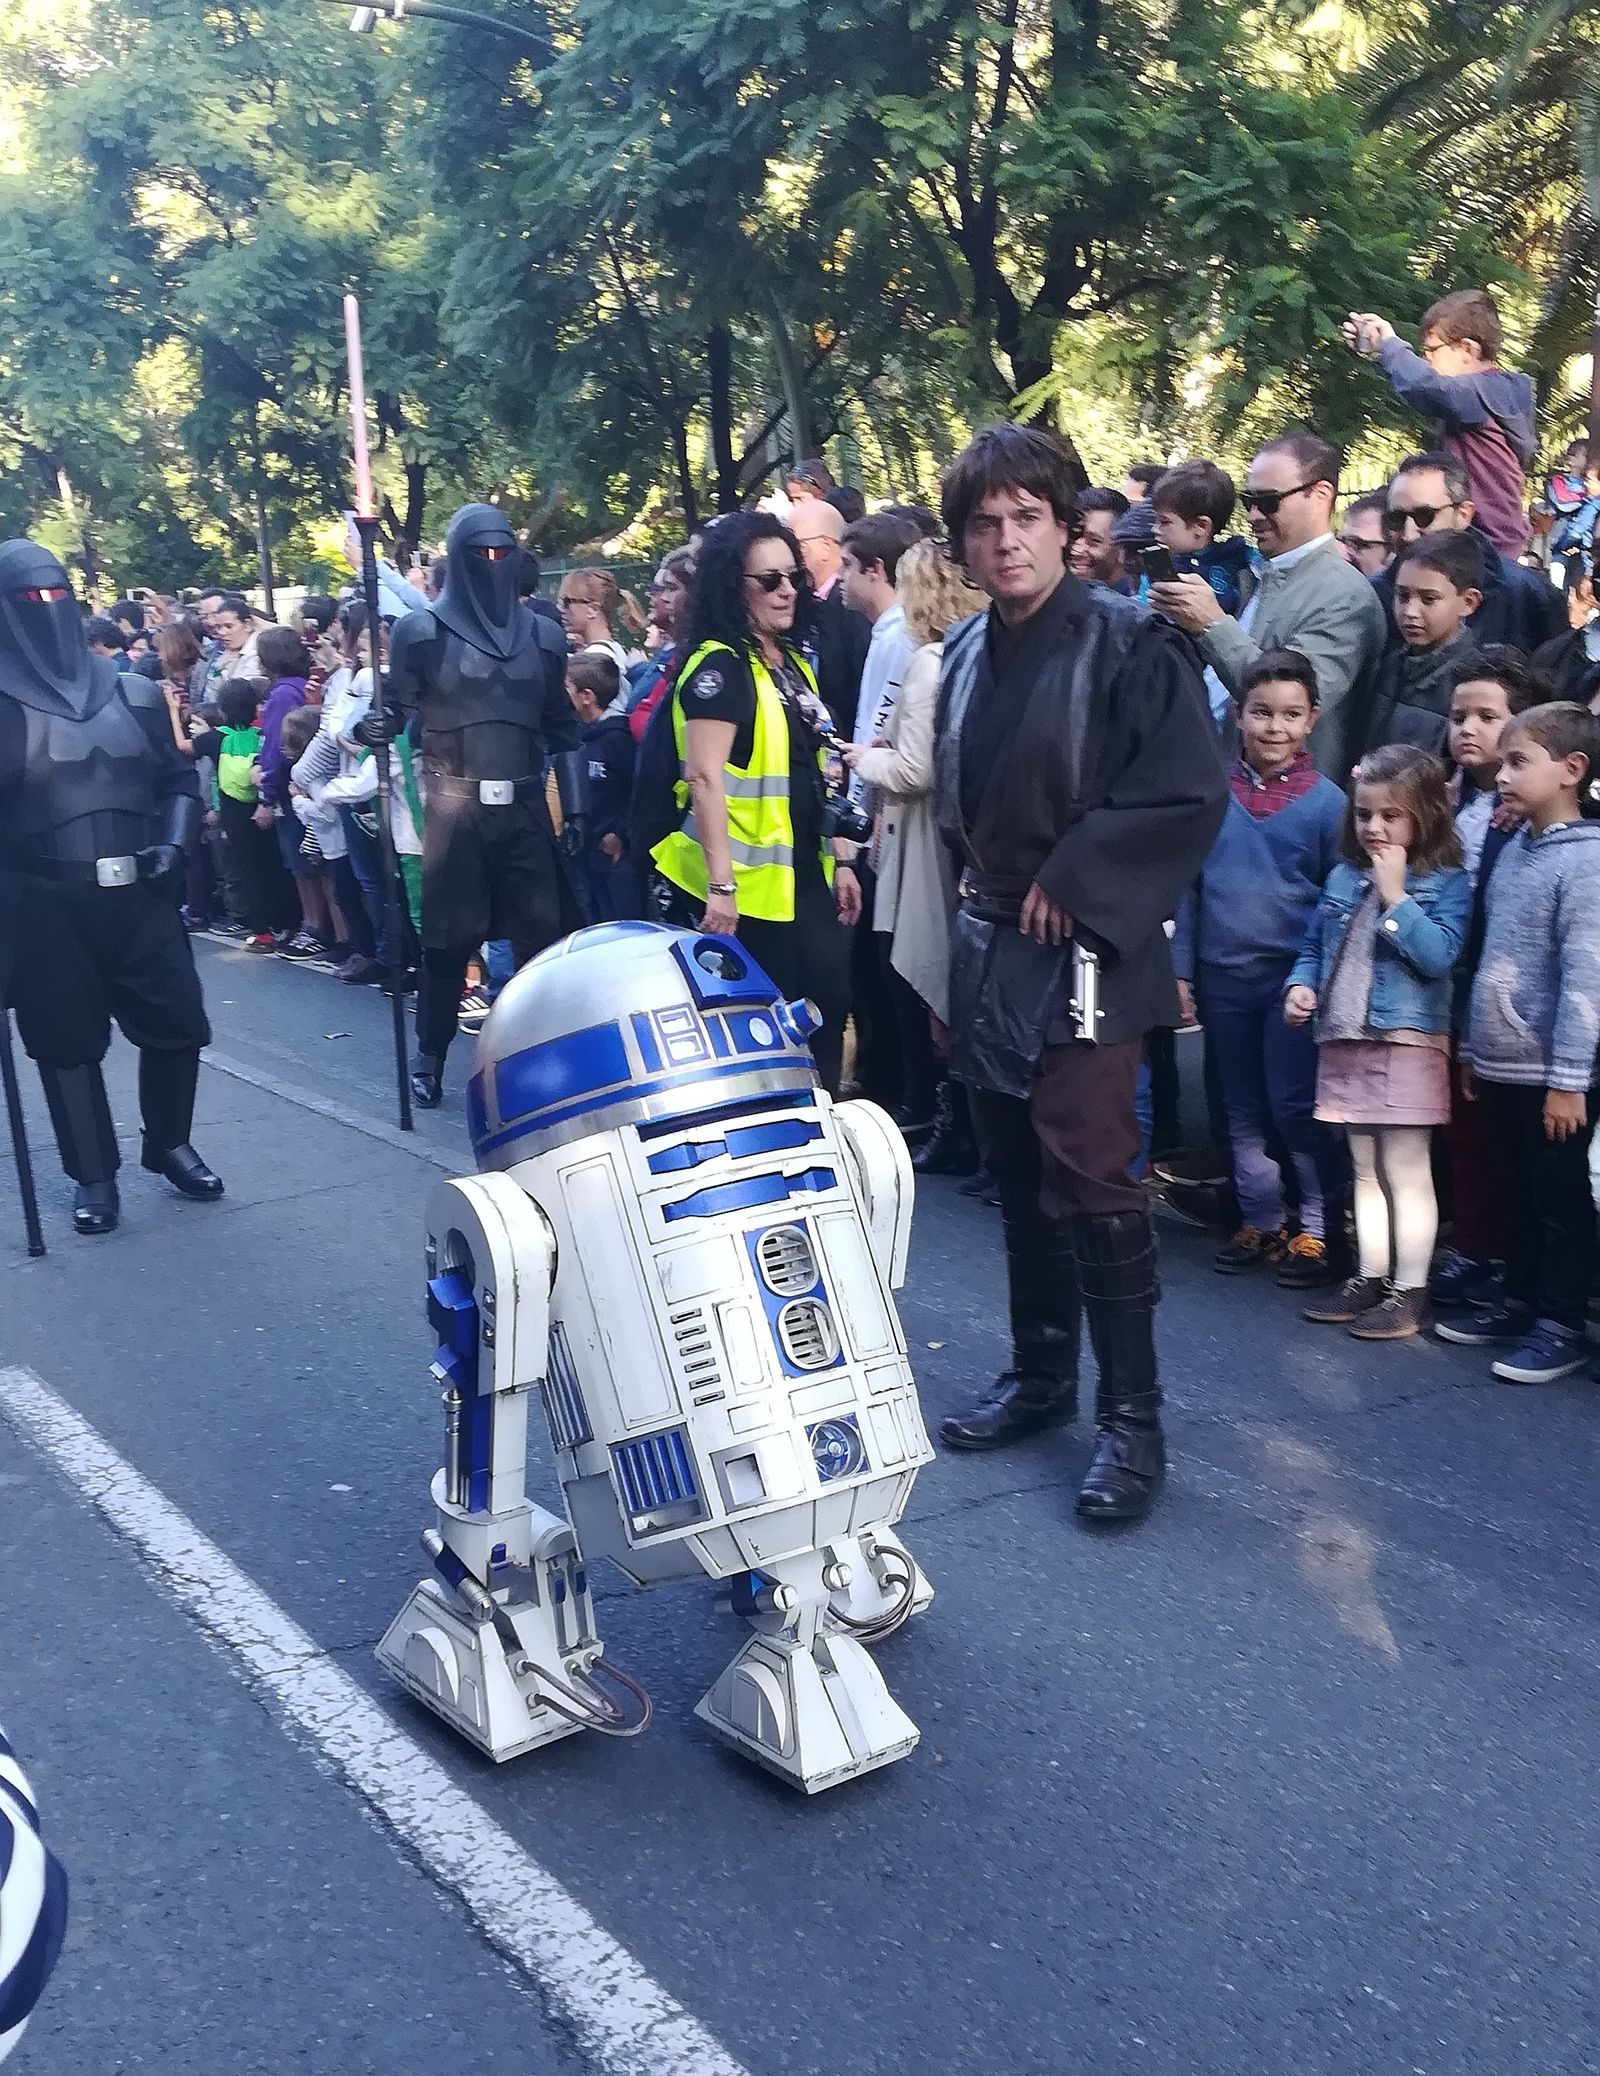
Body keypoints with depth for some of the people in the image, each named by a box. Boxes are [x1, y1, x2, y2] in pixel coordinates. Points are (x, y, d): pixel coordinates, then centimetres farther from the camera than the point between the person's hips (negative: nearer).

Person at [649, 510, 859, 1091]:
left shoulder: (794, 663, 15)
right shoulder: (718, 667, -11)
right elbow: (704, 779, -19)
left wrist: (838, 859, 18)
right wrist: (719, 884, -25)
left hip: (806, 880, 8)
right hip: (746, 889, -8)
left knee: (827, 1021, 9)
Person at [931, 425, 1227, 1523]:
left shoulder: (1129, 643, -10)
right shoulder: (968, 654, 11)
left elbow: (1190, 793, -17)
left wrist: (1071, 880, -15)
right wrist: (965, 931, 15)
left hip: (1086, 952, -7)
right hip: (990, 947, 7)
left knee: (1092, 1179, -9)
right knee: (1021, 1175, 13)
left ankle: (1133, 1417, 2)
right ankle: (1041, 1373, 28)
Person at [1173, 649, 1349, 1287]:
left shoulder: (1327, 801, -6)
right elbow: (1189, 886, 6)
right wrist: (1181, 970, 5)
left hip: (1292, 980, -3)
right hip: (1222, 979, 4)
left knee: (1295, 1108, -1)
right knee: (1243, 1109, 13)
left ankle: (1319, 1228, 13)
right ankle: (1261, 1221, 26)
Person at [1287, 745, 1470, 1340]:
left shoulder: (1446, 883, -6)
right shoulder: (1344, 877, 10)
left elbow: (1438, 954, -19)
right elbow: (1315, 945, 17)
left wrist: (1396, 895, -19)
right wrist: (1301, 984, -1)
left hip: (1408, 1045, -6)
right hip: (1346, 1043, 6)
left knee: (1406, 1172, 0)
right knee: (1366, 1169, 15)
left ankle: (1410, 1291, 8)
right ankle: (1371, 1278, 24)